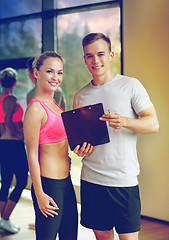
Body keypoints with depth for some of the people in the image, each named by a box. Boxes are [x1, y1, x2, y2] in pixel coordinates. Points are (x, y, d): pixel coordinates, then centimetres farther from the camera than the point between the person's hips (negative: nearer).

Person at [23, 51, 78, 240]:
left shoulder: (54, 104, 12)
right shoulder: (35, 108, -15)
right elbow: (32, 154, -16)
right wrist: (39, 194, -17)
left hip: (65, 181, 9)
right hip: (49, 185, -9)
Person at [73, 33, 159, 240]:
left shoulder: (130, 85, -2)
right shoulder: (80, 96, 10)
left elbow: (153, 124, -7)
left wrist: (125, 122, -26)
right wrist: (79, 150, -4)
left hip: (123, 179, -3)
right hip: (91, 179, 4)